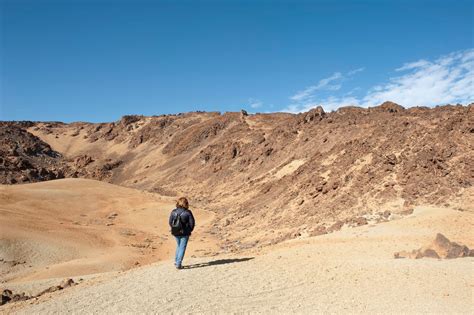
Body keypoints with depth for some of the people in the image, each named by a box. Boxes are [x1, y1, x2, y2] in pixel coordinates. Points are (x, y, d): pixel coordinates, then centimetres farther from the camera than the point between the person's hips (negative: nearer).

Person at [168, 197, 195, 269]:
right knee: (182, 248, 6)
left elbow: (170, 222, 0)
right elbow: (192, 223, -11)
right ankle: (178, 264, 5)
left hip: (175, 233, 4)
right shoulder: (188, 212, -14)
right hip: (185, 233, -4)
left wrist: (174, 229, 14)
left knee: (179, 246, 25)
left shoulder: (173, 212, -5)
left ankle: (176, 261, 26)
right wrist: (189, 231, 5)